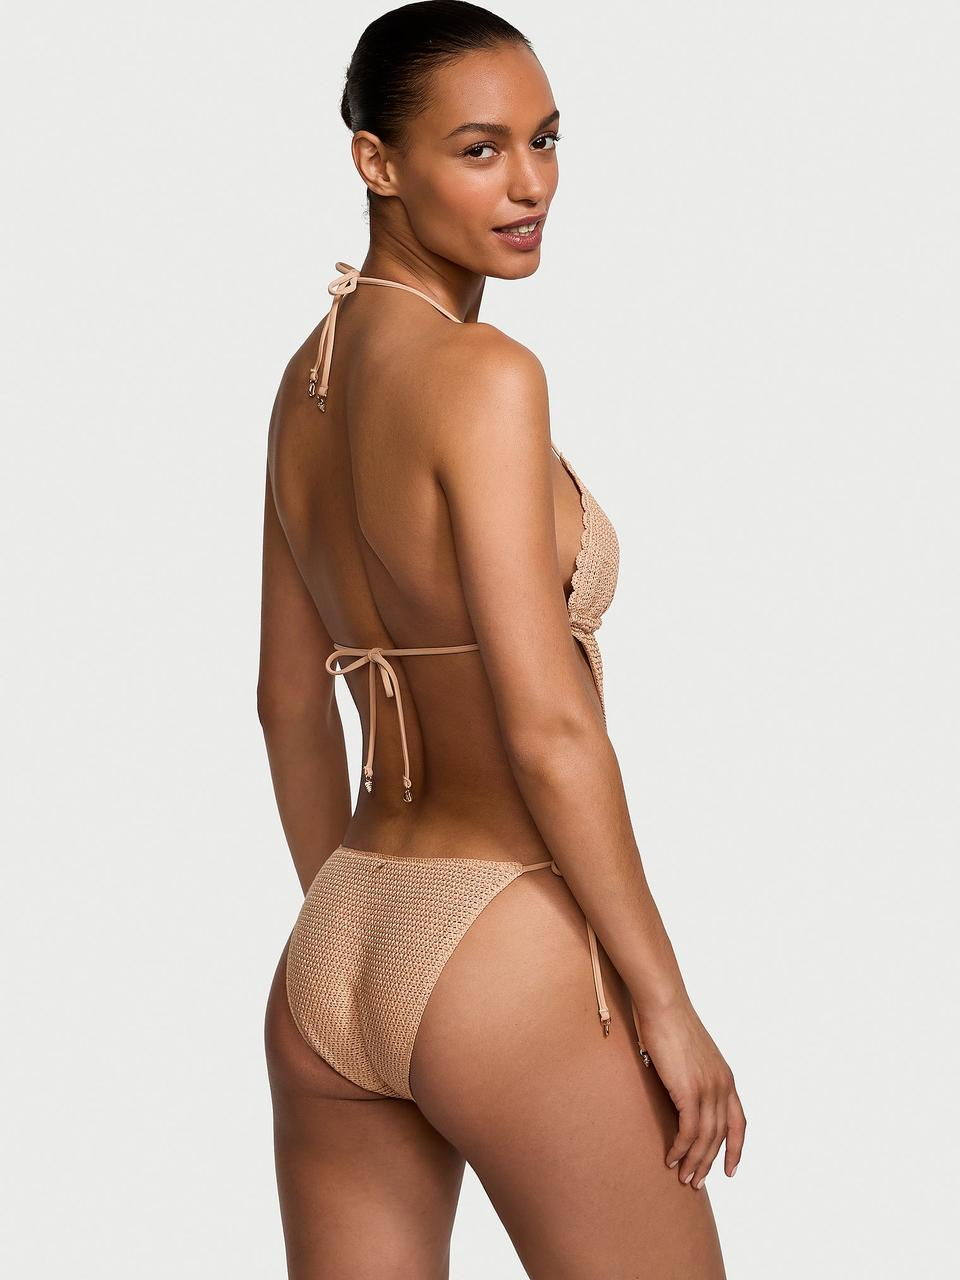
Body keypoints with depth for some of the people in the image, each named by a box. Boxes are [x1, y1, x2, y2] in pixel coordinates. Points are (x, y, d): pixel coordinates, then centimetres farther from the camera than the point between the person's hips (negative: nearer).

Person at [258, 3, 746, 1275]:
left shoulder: (307, 380, 9)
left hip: (329, 957, 8)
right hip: (502, 951, -8)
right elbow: (547, 726, -19)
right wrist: (665, 998, -12)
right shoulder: (483, 373, -16)